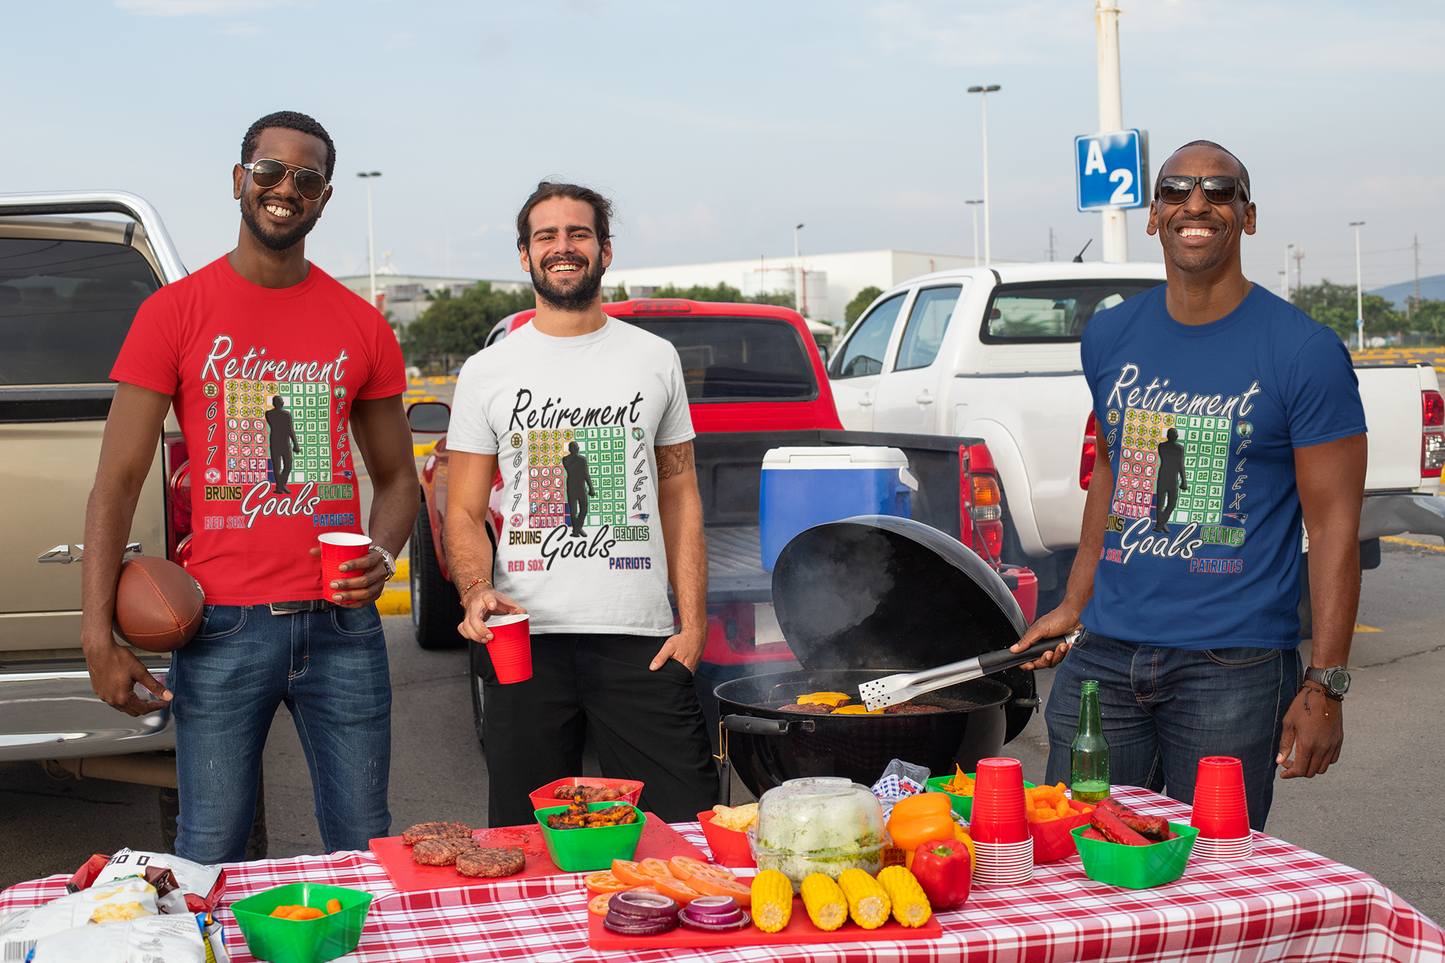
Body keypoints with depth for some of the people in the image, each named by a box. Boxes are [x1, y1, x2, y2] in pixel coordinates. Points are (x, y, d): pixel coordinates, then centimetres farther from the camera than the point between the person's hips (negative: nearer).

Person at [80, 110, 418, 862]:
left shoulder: (361, 326, 8)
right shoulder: (174, 313, 1)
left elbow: (397, 476, 16)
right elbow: (117, 482, -1)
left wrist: (382, 554, -6)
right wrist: (98, 635, -9)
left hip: (341, 623, 2)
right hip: (223, 628, -2)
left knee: (367, 850, 9)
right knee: (208, 857, 3)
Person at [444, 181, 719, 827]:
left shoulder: (656, 358, 10)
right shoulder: (487, 373, 8)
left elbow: (679, 494, 11)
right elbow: (465, 513, 9)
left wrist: (693, 622, 2)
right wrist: (477, 592, -12)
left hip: (641, 640, 0)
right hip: (525, 638, 0)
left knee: (688, 830, -4)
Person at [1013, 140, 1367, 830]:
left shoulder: (1305, 352, -6)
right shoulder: (1109, 338, 8)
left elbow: (1334, 523, -7)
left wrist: (1324, 686, -12)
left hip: (1233, 665, -4)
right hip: (1103, 656, 4)